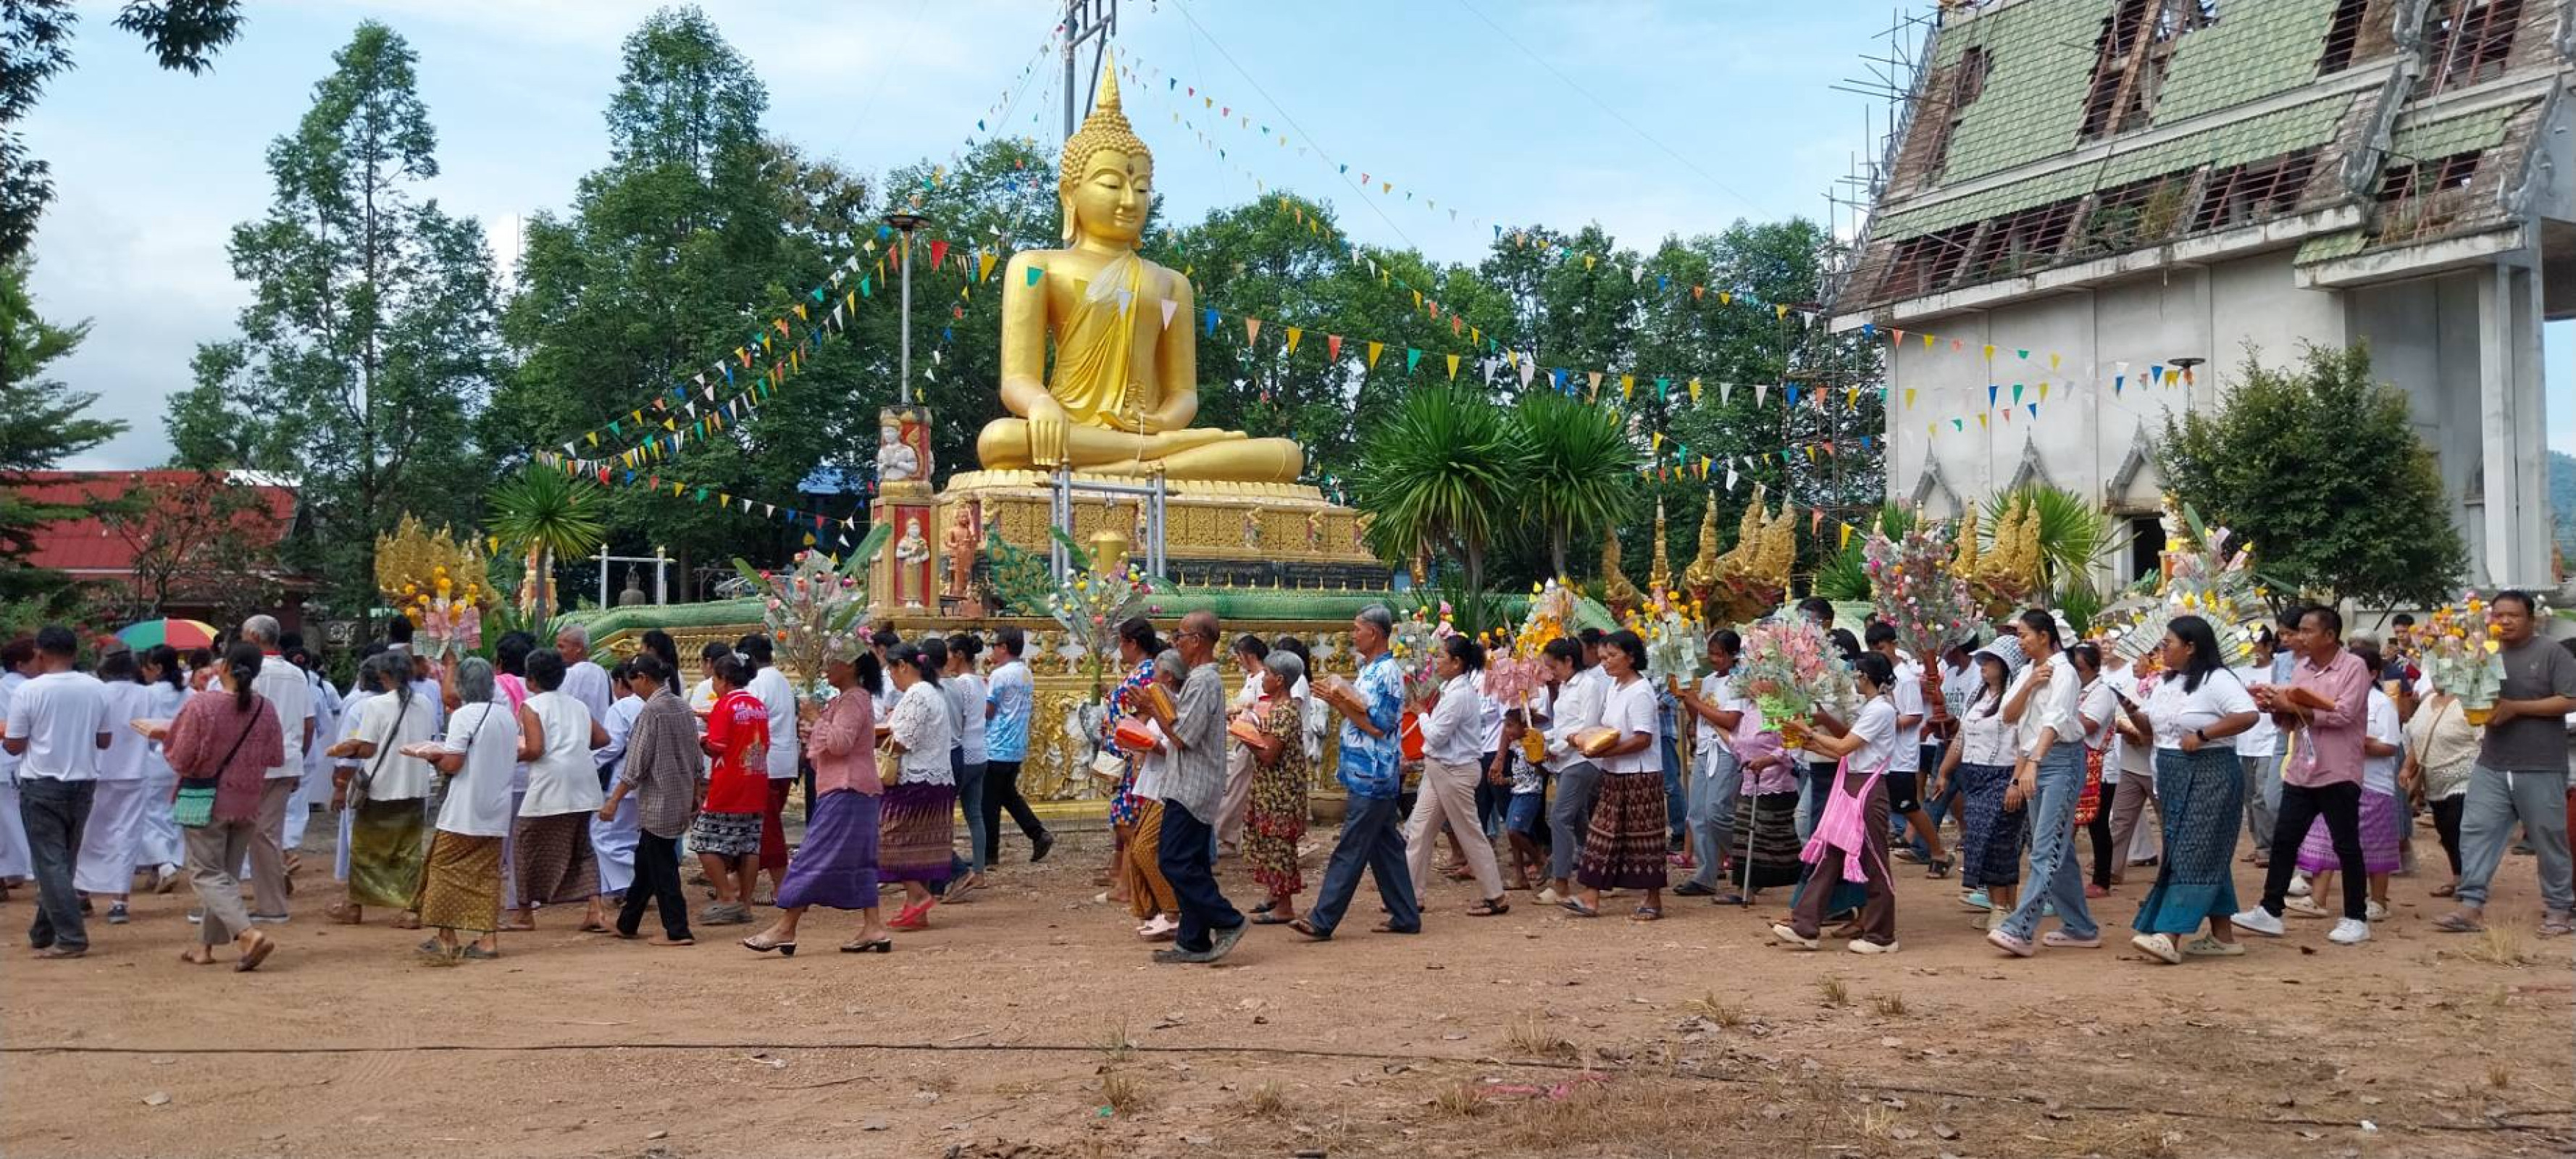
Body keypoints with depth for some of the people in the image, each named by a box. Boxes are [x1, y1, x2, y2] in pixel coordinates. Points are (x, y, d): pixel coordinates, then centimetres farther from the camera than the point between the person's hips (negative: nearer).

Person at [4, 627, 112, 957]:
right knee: (64, 861, 15)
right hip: (84, 783, 4)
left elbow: (15, 746, -7)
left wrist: (4, 737, 14)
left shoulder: (28, 691, -12)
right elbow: (104, 741, 6)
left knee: (50, 862, -1)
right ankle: (44, 932, 24)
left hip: (42, 786, -4)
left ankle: (71, 938, -7)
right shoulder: (96, 689, 0)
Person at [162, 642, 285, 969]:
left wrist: (165, 736, 7)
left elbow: (181, 758, -13)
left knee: (207, 875, 1)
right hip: (247, 803, 4)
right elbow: (275, 757, 3)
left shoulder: (201, 705, -16)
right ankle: (205, 945, 22)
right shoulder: (265, 710, -5)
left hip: (208, 801, -4)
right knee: (226, 874, 16)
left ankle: (249, 934, -19)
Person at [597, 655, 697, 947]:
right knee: (645, 860, 19)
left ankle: (677, 931, 0)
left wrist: (614, 799, -12)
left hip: (658, 801, -9)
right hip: (682, 798, 9)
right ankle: (626, 924, 30)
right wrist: (695, 794, 24)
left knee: (662, 867, -1)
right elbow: (697, 758, 14)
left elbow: (636, 763, -17)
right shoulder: (683, 708, 8)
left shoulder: (651, 711, -15)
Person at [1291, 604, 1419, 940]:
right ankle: (1405, 916, 17)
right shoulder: (1370, 670, 15)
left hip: (1372, 779, -10)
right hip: (1370, 777, 10)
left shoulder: (1387, 673, -16)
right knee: (1386, 847, 12)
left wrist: (1341, 702, -14)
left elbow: (1377, 726, -20)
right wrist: (1338, 700, 4)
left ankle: (1322, 921, -4)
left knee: (1350, 851, -6)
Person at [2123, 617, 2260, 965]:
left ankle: (2171, 937, -19)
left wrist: (2202, 735, -23)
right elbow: (2151, 728, 18)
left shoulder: (2217, 680, -12)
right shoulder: (2164, 683, 13)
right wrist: (2132, 712, -2)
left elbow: (2249, 715, -23)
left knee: (2193, 854, -12)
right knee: (2196, 855, 11)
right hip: (2173, 777, 9)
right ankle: (2222, 936, 17)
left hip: (2209, 775, -9)